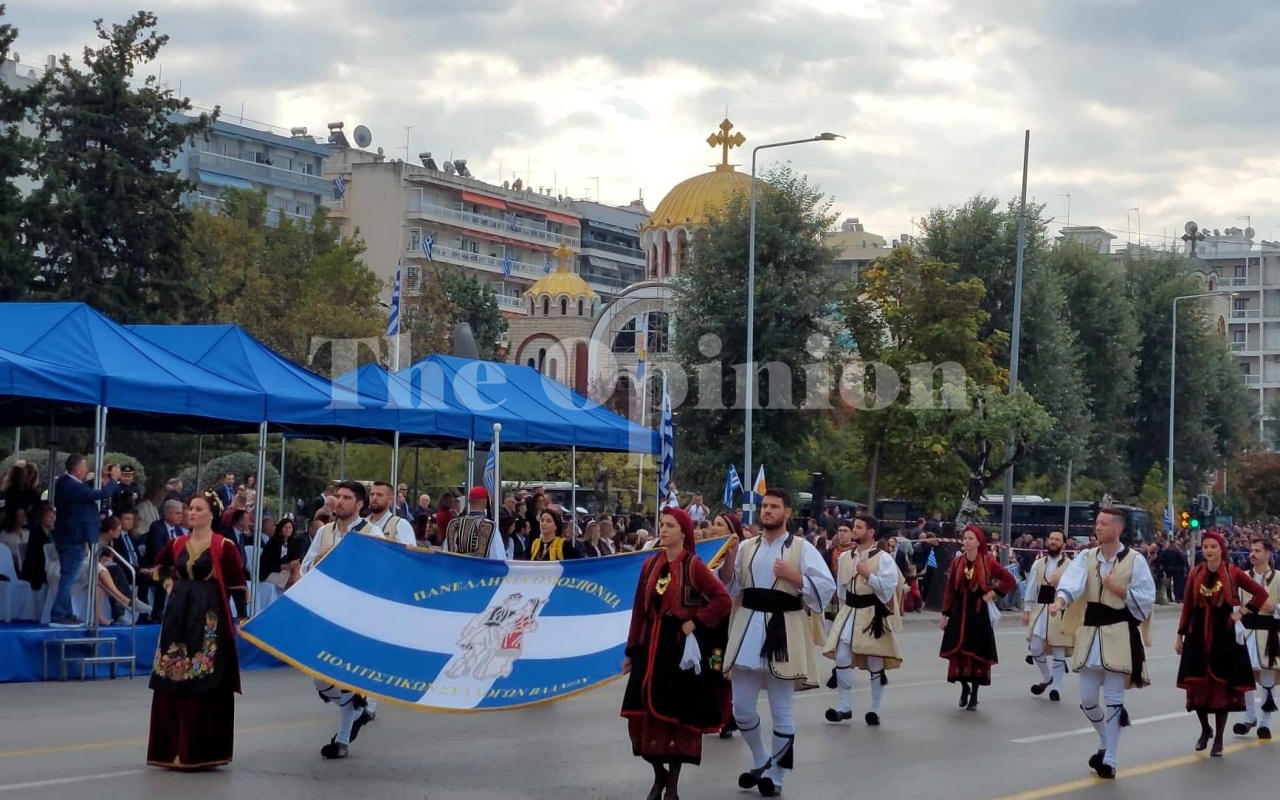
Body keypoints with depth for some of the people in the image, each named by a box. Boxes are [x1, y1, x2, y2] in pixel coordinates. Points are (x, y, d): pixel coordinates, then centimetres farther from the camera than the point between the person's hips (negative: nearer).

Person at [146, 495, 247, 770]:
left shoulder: (224, 547, -6)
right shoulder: (177, 544, 10)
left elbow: (238, 583, -6)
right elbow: (160, 564, 31)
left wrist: (242, 617, -11)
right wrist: (168, 581, 14)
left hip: (209, 619, -6)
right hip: (178, 616, 6)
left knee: (206, 683, -5)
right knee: (172, 680, 6)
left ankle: (202, 750, 0)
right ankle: (172, 747, 13)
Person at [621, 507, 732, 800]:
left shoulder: (693, 566, -9)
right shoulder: (650, 564, 6)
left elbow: (723, 600, -13)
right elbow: (639, 610, 9)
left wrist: (697, 623, -15)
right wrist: (631, 651, 9)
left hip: (681, 645, -5)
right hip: (651, 645, 5)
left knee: (678, 713, 1)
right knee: (646, 711, 4)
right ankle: (659, 774, 22)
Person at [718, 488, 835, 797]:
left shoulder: (802, 548, -3)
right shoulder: (746, 547, 9)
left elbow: (827, 587, -7)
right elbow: (728, 586, 8)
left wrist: (794, 577, -16)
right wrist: (729, 557, -6)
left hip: (783, 632, -4)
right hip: (748, 631, 4)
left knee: (781, 711, 4)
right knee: (741, 709, 9)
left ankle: (775, 775, 16)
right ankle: (761, 761, 32)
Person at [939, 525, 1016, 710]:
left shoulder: (988, 562, -5)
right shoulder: (957, 562, 2)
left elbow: (1010, 580, 0)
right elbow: (950, 589, 4)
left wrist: (993, 594, -7)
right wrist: (945, 614, 3)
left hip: (979, 613, -2)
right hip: (959, 612, 2)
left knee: (977, 653, 1)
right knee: (957, 651, 0)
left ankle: (974, 695, 12)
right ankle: (964, 687, 23)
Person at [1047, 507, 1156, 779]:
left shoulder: (1135, 560, -5)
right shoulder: (1087, 558, 4)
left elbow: (1147, 599, -5)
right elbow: (1072, 582, -16)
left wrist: (1118, 588, -16)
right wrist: (1059, 601, -36)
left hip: (1120, 635, -4)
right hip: (1091, 634, 4)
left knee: (1113, 699, -1)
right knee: (1087, 698, 8)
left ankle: (1109, 760, 8)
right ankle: (1105, 743, 34)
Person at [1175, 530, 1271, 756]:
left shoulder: (1232, 572, -4)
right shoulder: (1195, 573, 3)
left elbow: (1260, 592, 0)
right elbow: (1187, 605, 6)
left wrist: (1243, 613, -7)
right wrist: (1180, 635, 5)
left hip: (1224, 634, -2)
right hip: (1198, 634, 2)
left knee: (1222, 687, 1)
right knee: (1198, 685, 3)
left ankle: (1218, 739, 10)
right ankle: (1205, 729, 27)